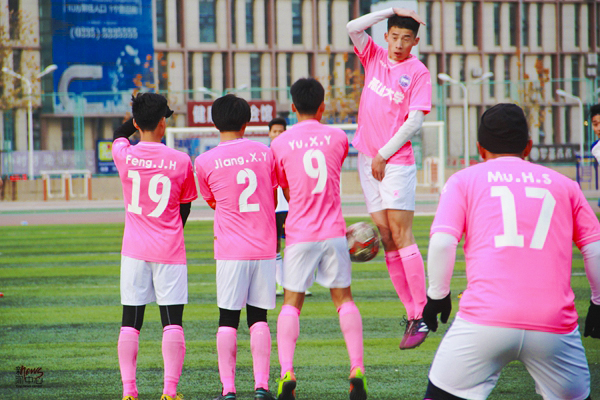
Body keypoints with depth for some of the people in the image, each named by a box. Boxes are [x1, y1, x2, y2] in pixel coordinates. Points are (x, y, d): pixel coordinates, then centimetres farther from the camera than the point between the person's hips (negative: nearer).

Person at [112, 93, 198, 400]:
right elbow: (184, 210, 6)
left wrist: (141, 113, 18)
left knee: (130, 322, 6)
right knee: (172, 321, 0)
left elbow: (119, 134, 22)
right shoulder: (180, 161, -6)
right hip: (169, 249, -1)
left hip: (134, 250, 1)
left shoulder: (124, 155, -5)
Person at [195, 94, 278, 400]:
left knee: (228, 320, 3)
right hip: (265, 247, 2)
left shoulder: (204, 162, -4)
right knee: (259, 318, 6)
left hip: (230, 249, -2)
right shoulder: (265, 153, 2)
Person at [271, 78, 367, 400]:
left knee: (291, 303, 2)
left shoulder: (280, 144, -1)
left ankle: (287, 372, -14)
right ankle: (357, 369, -1)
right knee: (343, 299, 10)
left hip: (299, 234, -1)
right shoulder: (338, 138, 3)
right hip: (333, 232, 1)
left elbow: (287, 193, 10)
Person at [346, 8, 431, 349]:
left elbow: (415, 122, -8)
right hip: (367, 158, 5)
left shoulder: (418, 72, -3)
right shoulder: (375, 57, 11)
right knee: (385, 237, 2)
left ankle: (421, 317, -13)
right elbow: (353, 28, 0)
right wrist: (392, 10, -5)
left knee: (400, 233, -12)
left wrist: (384, 155, -9)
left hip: (396, 160, -5)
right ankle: (410, 312, 3)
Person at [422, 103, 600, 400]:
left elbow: (441, 243, -1)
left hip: (485, 319, -2)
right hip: (554, 324, 2)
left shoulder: (464, 180, 12)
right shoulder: (563, 185, 17)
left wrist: (437, 296, 11)